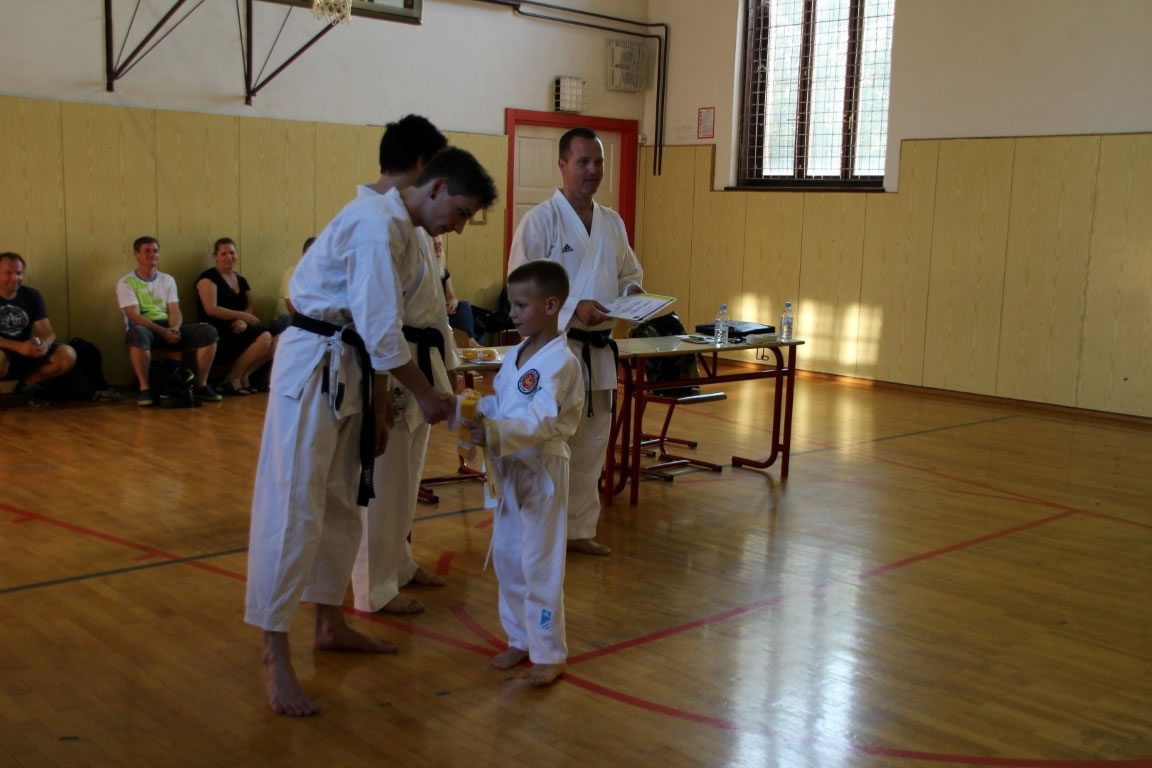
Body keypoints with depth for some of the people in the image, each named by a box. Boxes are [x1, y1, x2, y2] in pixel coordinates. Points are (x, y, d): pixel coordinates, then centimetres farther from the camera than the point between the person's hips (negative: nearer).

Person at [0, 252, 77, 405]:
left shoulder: (32, 295, 2)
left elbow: (48, 332, -3)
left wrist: (45, 344, -28)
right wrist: (19, 347, -33)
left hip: (26, 354, 5)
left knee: (67, 355, -18)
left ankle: (29, 383, 7)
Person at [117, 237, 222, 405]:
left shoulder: (167, 280, 16)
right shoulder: (126, 283, 0)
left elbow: (175, 310, 6)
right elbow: (135, 316, -11)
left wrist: (175, 328, -18)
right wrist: (163, 331, -23)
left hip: (169, 328, 4)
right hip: (144, 328, -4)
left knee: (208, 332, -19)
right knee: (138, 333, -43)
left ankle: (201, 386, -10)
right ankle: (144, 389, -28)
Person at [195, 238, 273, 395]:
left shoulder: (241, 280, 19)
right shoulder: (209, 277, -3)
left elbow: (249, 308, 12)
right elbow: (211, 309, -14)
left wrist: (243, 320, -11)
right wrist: (241, 315, -21)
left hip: (238, 328, 7)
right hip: (218, 331, -7)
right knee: (264, 338, -27)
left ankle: (243, 377, -4)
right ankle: (232, 380, -14)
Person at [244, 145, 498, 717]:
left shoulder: (403, 232, 12)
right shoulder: (378, 224, -19)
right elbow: (380, 329, -22)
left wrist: (379, 403, 12)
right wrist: (425, 396, -14)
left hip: (347, 368, 10)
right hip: (312, 367, -10)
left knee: (341, 504, 17)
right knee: (294, 507, -6)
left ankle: (330, 624, 31)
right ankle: (275, 654, 1)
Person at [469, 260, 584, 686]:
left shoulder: (560, 361, -18)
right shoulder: (515, 355, 10)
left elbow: (542, 422, -27)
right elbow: (498, 403, 13)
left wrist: (494, 433, -38)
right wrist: (473, 411, -7)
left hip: (542, 472, -9)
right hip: (511, 471, 9)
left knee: (540, 564, -2)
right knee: (507, 558, 16)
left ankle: (549, 653, 12)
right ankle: (521, 639, 31)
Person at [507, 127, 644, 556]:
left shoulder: (612, 223, 11)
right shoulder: (541, 220, -9)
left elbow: (629, 273, 20)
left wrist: (632, 293, -3)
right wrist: (574, 308, -25)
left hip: (598, 350, 7)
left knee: (591, 445, 14)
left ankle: (579, 529, 27)